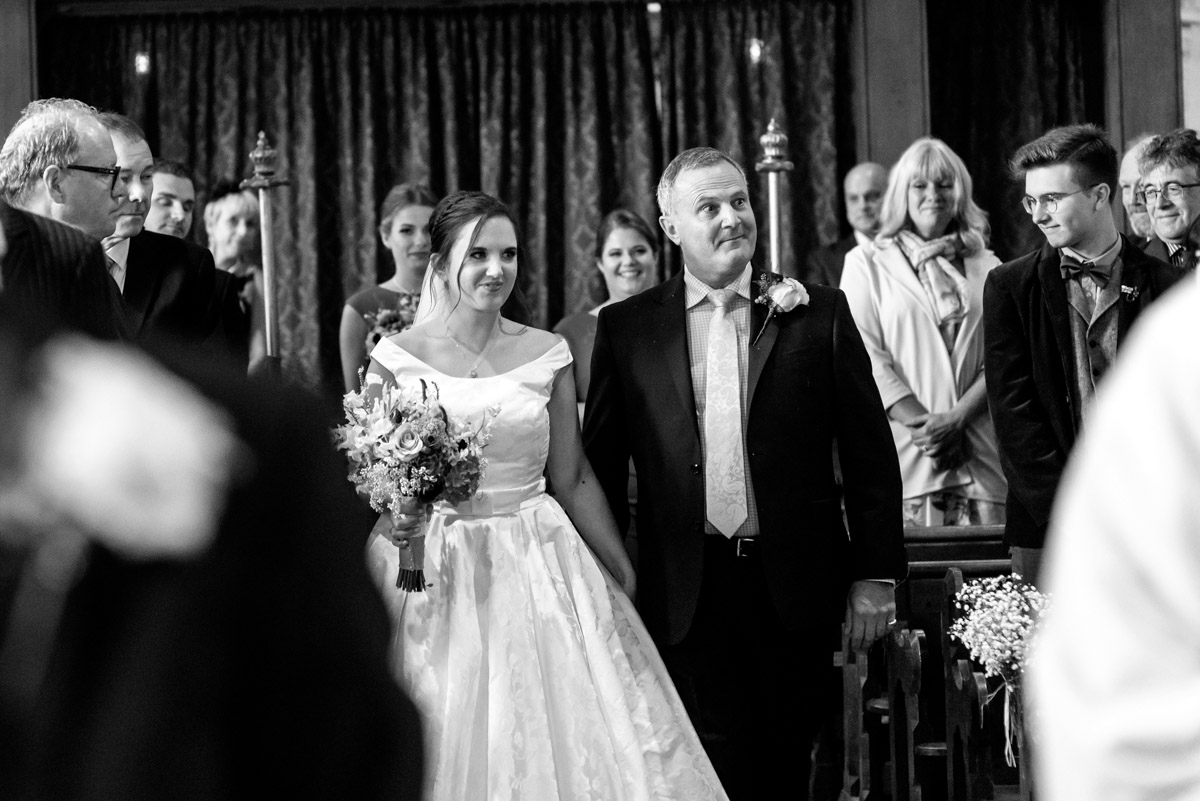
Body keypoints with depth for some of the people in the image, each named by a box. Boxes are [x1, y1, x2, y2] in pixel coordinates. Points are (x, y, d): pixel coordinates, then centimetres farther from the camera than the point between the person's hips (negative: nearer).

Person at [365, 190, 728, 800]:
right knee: (447, 749, -1)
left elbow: (573, 479, 8)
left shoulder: (546, 356, 4)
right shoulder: (396, 360, -1)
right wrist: (389, 520, -19)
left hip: (539, 569, 2)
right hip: (434, 578, -1)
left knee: (564, 743, -4)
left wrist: (627, 578, 5)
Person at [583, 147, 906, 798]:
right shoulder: (626, 328, 4)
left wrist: (876, 574, -1)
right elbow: (600, 466, 7)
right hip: (687, 593, -1)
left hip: (795, 590, 1)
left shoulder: (819, 313, 3)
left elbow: (870, 452, 4)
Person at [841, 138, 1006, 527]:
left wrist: (956, 418, -10)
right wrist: (923, 423, -11)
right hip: (904, 452, -2)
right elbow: (865, 358, 0)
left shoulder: (986, 268, 15)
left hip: (980, 458, 2)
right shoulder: (866, 264, 9)